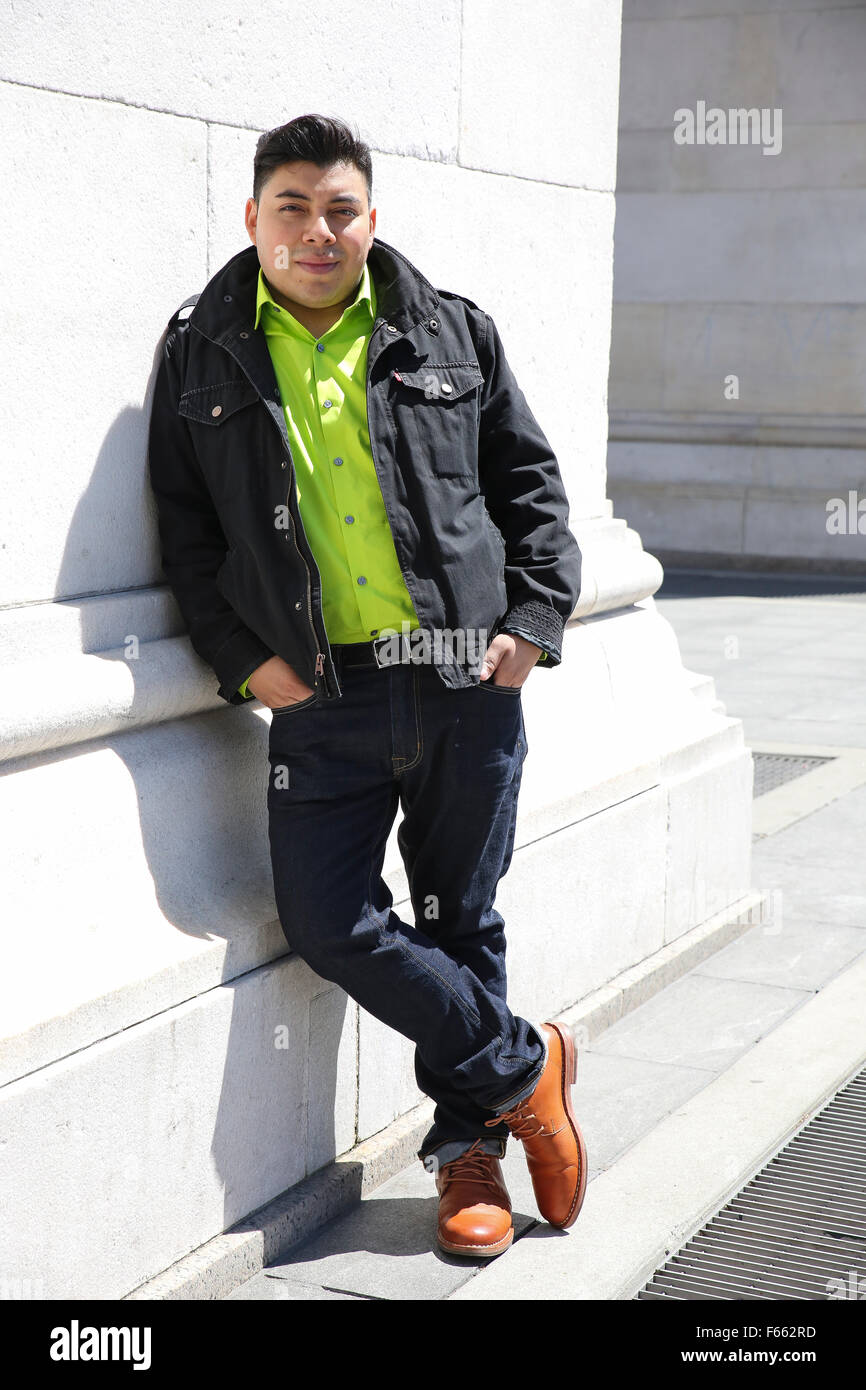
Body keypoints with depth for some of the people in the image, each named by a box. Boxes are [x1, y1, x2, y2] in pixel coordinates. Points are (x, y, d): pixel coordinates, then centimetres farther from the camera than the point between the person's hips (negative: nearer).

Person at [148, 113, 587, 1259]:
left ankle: (469, 1144, 28)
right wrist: (242, 655, -3)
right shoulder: (203, 351, 6)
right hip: (321, 695, 0)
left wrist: (533, 620, 1)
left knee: (460, 920, 9)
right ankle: (524, 1067, 16)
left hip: (466, 682, 0)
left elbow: (530, 480, 12)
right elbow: (183, 523, 8)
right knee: (330, 923, -6)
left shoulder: (451, 334, 7)